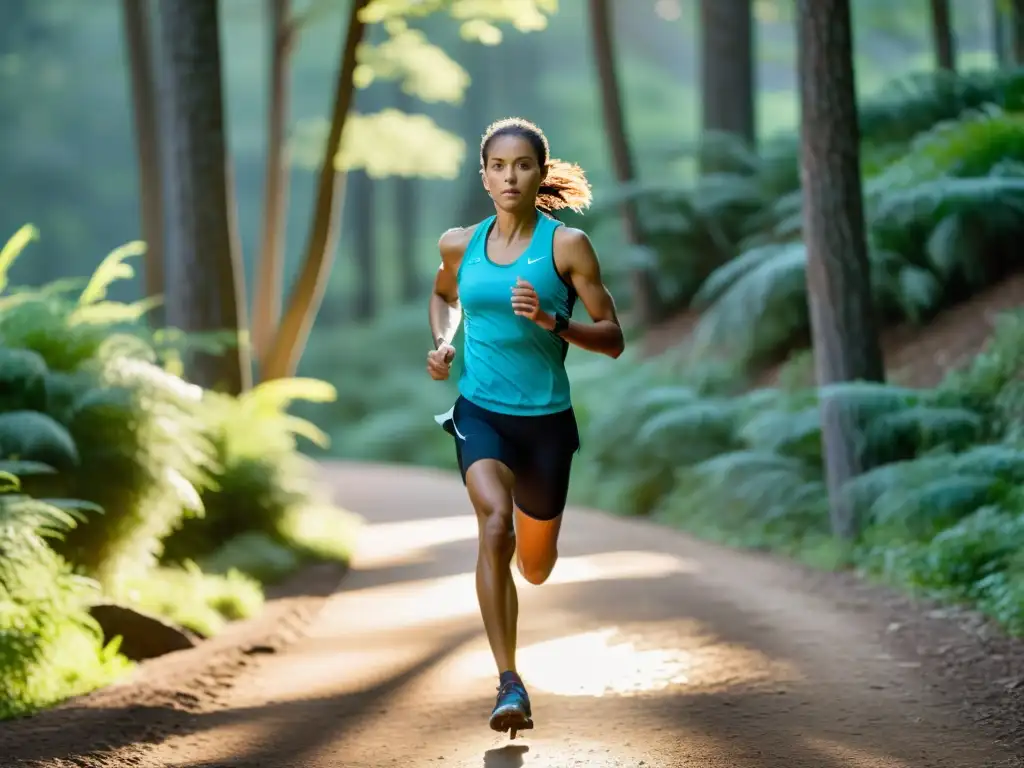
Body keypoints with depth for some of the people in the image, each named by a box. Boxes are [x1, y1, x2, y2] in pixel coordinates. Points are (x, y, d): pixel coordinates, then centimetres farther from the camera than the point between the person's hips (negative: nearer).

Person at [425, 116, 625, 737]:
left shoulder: (567, 245, -7)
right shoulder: (460, 244, 2)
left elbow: (613, 340, -6)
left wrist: (551, 320, -22)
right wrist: (444, 342, 5)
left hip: (546, 418, 0)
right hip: (480, 411, 0)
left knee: (536, 566, 16)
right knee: (495, 524, -27)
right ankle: (510, 684, -25)